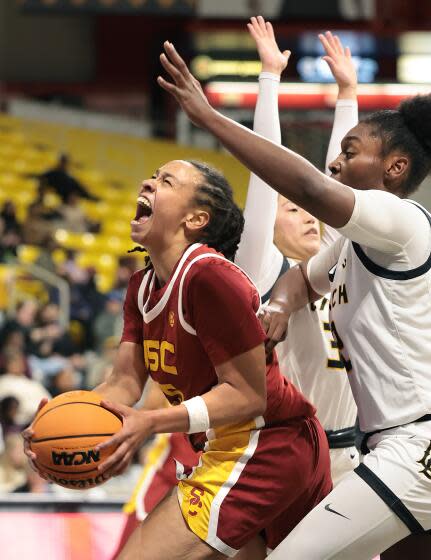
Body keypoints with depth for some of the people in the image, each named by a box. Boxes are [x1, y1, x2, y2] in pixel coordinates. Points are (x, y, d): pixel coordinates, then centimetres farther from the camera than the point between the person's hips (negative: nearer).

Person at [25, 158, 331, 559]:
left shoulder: (209, 276, -20)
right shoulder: (143, 286, 11)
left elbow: (247, 395, -21)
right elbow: (125, 382, 4)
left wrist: (150, 423, -31)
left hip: (265, 447, -10)